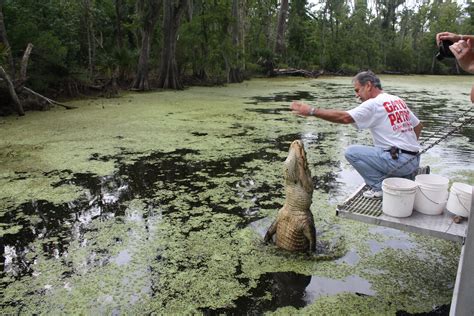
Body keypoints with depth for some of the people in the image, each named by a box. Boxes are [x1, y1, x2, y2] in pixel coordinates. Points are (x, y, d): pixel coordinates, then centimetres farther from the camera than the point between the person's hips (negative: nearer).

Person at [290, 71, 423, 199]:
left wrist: (311, 111, -18)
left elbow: (344, 117, -20)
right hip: (414, 162, 9)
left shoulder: (374, 103, -10)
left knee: (351, 152, -5)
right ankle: (411, 175, 12)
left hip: (398, 160, -9)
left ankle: (379, 186, -5)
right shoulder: (398, 100, 15)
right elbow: (418, 126, 22)